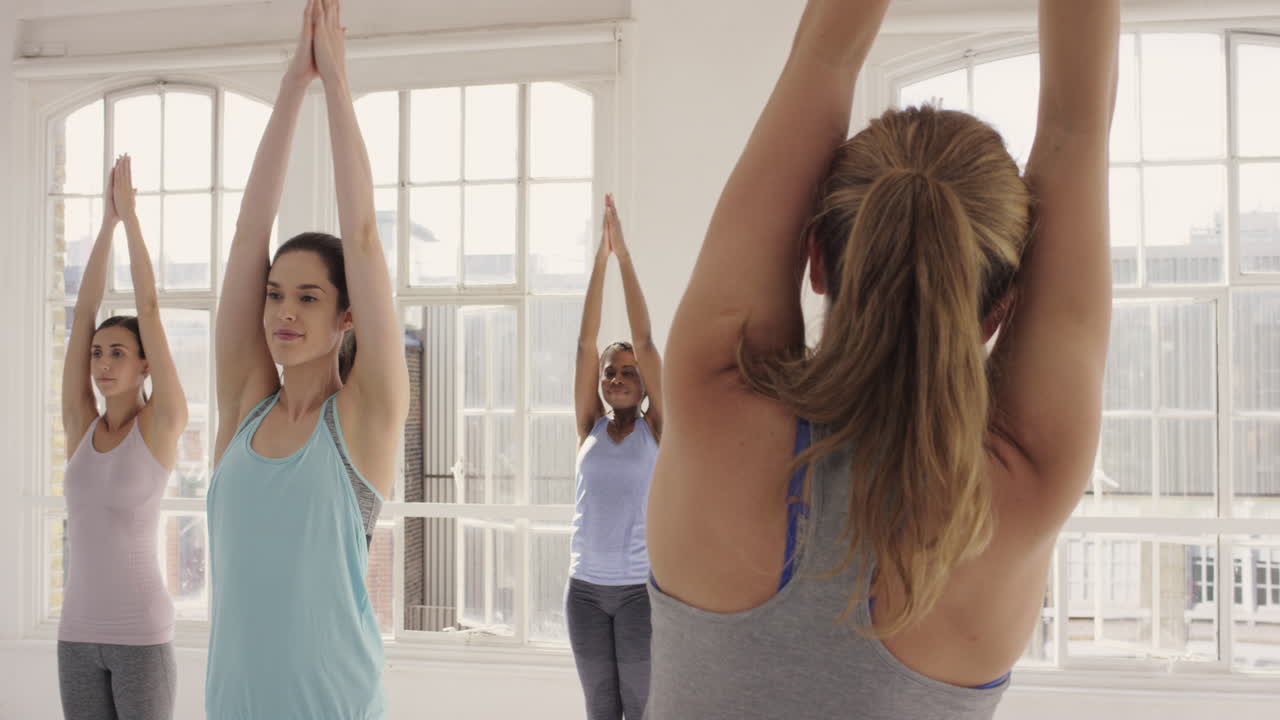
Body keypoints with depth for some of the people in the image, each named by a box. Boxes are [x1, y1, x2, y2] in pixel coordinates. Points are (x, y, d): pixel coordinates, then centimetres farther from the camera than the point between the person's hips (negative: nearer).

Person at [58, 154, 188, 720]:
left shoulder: (163, 424, -6)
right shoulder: (79, 425, 6)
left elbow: (150, 311, -10)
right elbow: (84, 313, 3)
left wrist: (131, 215, -6)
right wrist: (107, 220, 3)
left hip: (141, 632, -5)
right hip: (79, 630, 5)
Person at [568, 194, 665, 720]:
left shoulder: (655, 429, -1)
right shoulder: (590, 427, 5)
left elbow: (645, 341, -8)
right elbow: (586, 342, 0)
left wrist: (625, 255, -9)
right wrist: (600, 258, -4)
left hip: (640, 586, -3)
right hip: (585, 587, 3)